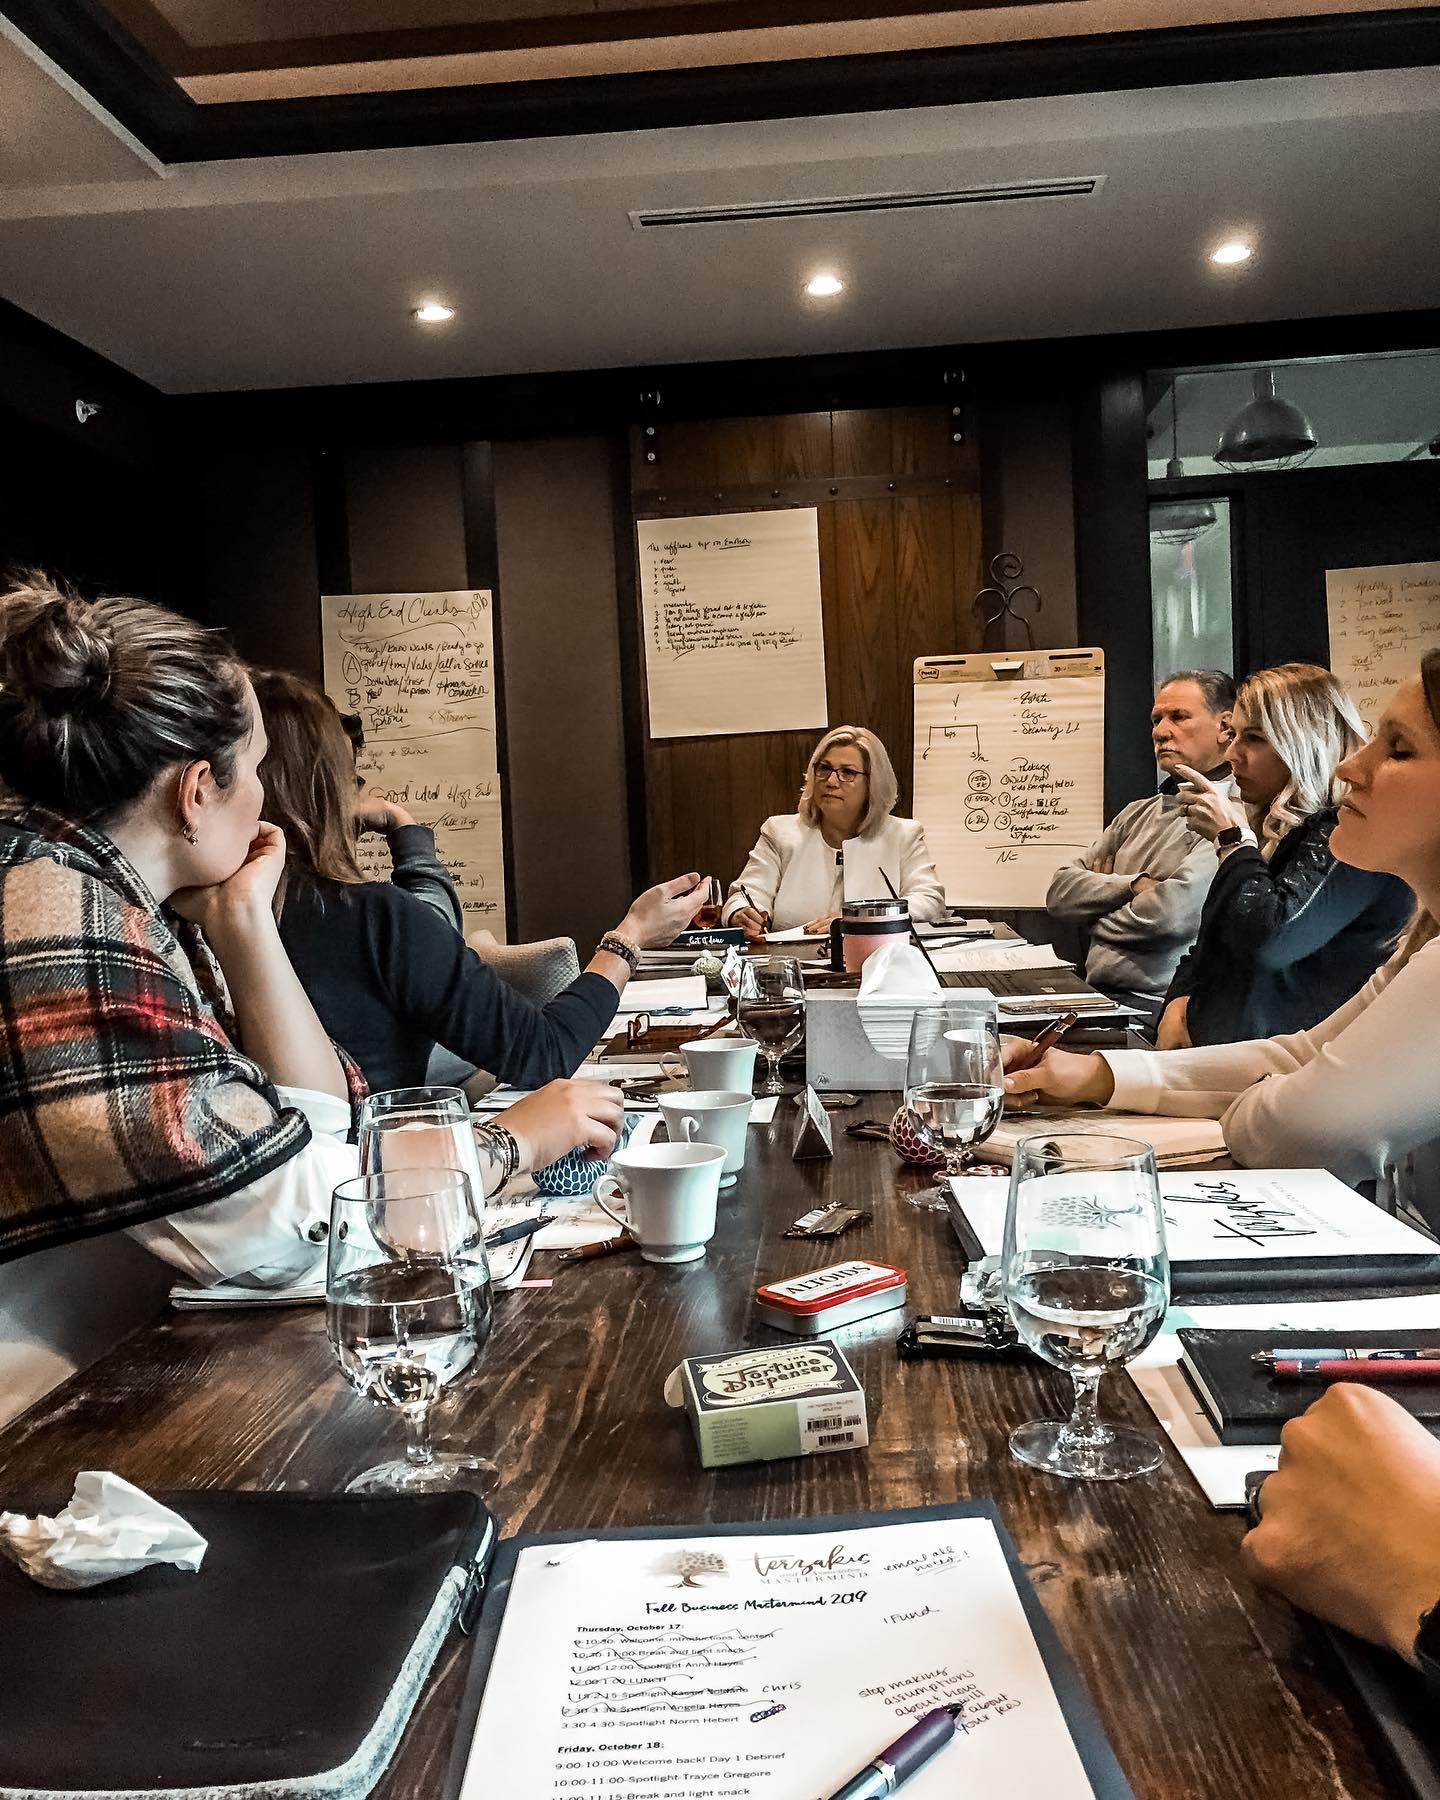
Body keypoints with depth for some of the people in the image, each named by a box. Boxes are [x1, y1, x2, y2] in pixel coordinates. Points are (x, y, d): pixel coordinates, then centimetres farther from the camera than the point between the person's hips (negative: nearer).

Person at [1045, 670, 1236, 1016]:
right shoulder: (1139, 813, 20)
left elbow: (1172, 914, -18)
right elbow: (1060, 893, 11)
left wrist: (1096, 922, 1)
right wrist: (1134, 885, -7)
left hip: (1157, 1008, -7)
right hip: (1097, 996, 7)